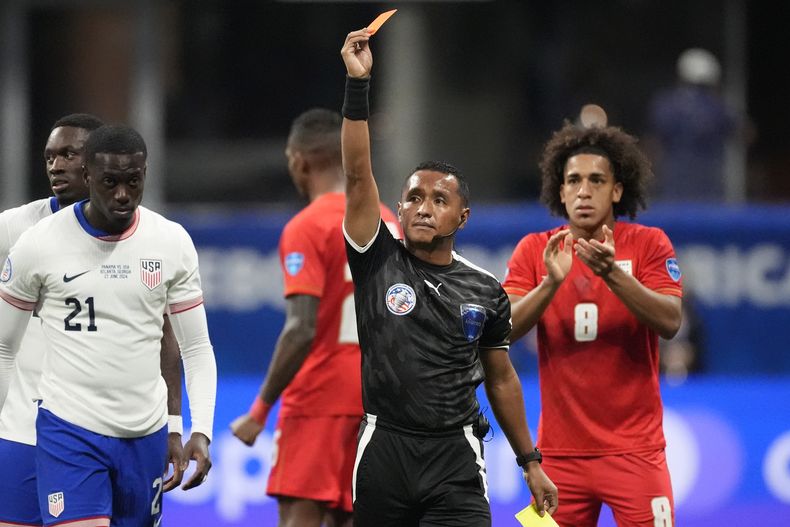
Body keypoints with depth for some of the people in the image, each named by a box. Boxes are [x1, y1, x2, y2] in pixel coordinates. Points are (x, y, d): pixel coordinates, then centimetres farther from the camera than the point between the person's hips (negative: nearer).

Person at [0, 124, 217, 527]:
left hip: (146, 435, 3)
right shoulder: (38, 244, -5)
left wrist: (200, 431, -6)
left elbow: (196, 348, 7)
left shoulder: (173, 242, 2)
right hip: (69, 431, -3)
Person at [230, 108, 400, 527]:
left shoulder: (306, 229, -11)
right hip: (375, 399, 7)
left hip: (317, 399, -7)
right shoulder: (387, 222, 12)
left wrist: (260, 410, -14)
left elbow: (301, 331, -19)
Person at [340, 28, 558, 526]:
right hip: (383, 449, 0)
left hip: (455, 458, 0)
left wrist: (530, 462, 16)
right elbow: (358, 175, -10)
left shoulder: (485, 291, 6)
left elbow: (501, 378, 16)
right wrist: (358, 84, -18)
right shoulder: (378, 263, 1)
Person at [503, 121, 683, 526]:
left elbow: (670, 322, -14)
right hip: (559, 451, 2)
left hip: (633, 449, -2)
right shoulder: (534, 250, 4)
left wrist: (612, 274, -26)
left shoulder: (649, 244, 0)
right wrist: (551, 282, -23)